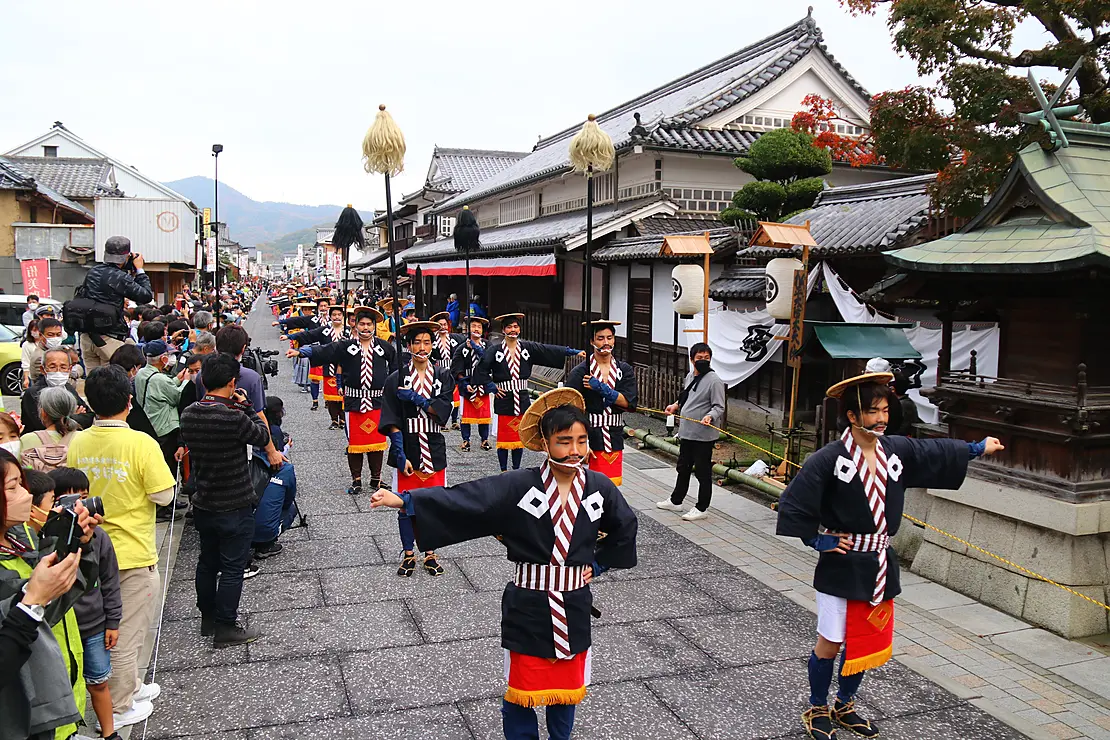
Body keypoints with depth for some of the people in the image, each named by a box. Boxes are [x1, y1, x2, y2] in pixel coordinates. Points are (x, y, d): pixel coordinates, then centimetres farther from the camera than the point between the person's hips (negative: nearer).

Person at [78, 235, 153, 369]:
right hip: (110, 337, -7)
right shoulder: (120, 278, -15)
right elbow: (147, 296, -10)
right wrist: (139, 270, 1)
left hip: (87, 336, 7)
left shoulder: (93, 272, 8)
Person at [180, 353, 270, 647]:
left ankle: (208, 619, 37)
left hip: (203, 506, 7)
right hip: (235, 508, -7)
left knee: (207, 562, 21)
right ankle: (225, 628, 16)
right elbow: (263, 437, -10)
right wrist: (246, 406, -2)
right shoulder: (234, 418, -26)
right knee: (232, 568, 6)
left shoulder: (188, 415, -5)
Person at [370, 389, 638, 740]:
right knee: (522, 691, 11)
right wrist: (405, 500, -27)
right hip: (528, 608, -2)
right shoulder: (519, 486, -15)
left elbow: (625, 527, 12)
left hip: (574, 610, 2)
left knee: (566, 688, 19)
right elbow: (462, 499, -20)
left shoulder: (599, 488, -7)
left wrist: (598, 564, 7)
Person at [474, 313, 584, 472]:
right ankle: (504, 470, 14)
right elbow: (481, 370, -1)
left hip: (522, 399, 3)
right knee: (504, 437, 3)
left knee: (520, 437, 9)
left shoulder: (528, 348, 4)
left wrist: (574, 352, -11)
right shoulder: (494, 350, -3)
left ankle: (516, 469, 21)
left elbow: (550, 351, -3)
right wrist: (492, 387, -7)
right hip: (504, 399, -3)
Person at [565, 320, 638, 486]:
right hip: (589, 441, -3)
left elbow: (629, 403, -6)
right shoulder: (579, 373, -3)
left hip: (615, 441, 3)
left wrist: (601, 388, -15)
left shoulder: (625, 371, 7)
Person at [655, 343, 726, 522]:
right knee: (683, 468, 21)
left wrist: (710, 417, -32)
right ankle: (675, 501, 35)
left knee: (703, 472, 2)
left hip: (703, 435, -8)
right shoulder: (689, 376, 10)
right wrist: (676, 405, 11)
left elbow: (719, 407, -15)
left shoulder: (714, 380, -14)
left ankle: (701, 508, 13)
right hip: (686, 432, 8)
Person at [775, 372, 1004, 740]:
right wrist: (816, 540, -14)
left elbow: (936, 452, 19)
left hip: (879, 564, 6)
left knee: (866, 641, 16)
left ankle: (845, 705, 37)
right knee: (830, 643, 4)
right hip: (841, 566, -6)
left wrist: (977, 448, 28)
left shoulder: (897, 450, 1)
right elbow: (794, 501, -18)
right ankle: (817, 710, 26)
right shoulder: (830, 458, -18)